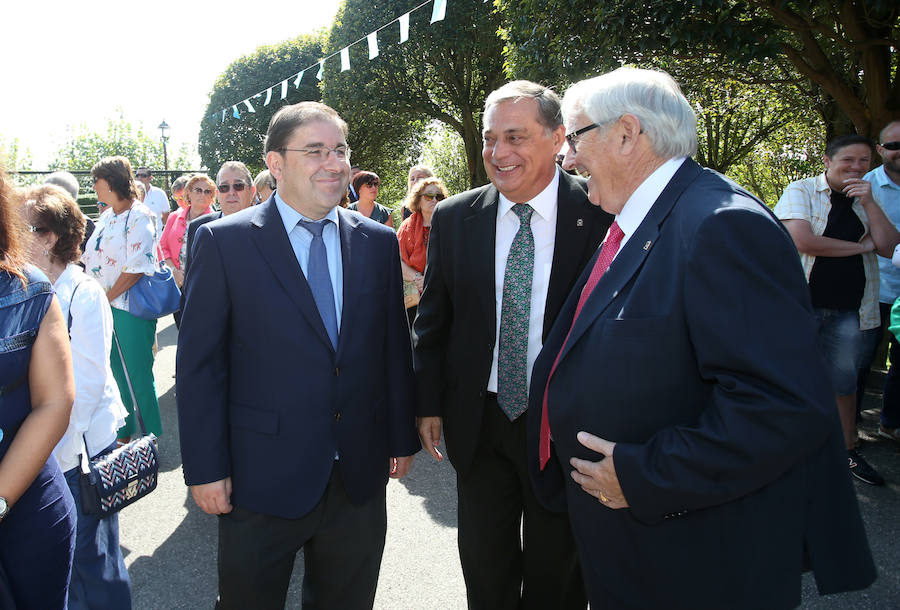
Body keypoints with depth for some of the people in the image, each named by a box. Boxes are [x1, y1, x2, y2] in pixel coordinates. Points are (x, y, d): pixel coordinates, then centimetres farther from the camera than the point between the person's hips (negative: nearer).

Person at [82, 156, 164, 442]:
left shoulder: (139, 217, -12)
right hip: (103, 308, 8)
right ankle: (123, 434, 31)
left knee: (139, 377, 0)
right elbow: (91, 260, 15)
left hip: (130, 308, -8)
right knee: (116, 375, 16)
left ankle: (151, 438, 15)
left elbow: (136, 269, -18)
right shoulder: (106, 217, 14)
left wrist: (105, 299, -14)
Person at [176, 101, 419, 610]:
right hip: (262, 475, -3)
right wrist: (206, 469, -8)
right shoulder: (224, 242, -8)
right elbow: (199, 364, -7)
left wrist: (402, 437, 8)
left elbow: (395, 348, 7)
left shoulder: (378, 242, 3)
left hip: (360, 475, 3)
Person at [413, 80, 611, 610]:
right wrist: (430, 403, 4)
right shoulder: (454, 218, -2)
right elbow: (433, 320, 5)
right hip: (479, 421, 3)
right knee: (485, 567, 21)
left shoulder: (601, 213, -13)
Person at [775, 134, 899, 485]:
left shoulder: (865, 198, 12)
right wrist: (862, 246, -7)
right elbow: (803, 241, -16)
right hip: (803, 301, -4)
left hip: (850, 308, 4)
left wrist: (869, 204, -7)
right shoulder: (801, 191, -2)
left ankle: (848, 451, 25)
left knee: (844, 380, 12)